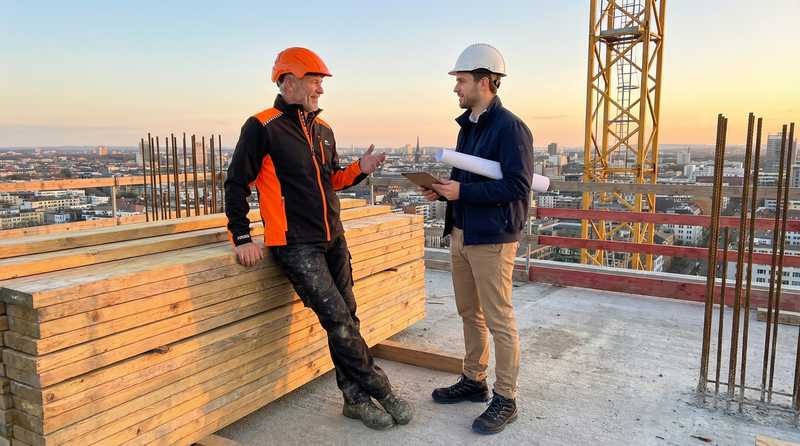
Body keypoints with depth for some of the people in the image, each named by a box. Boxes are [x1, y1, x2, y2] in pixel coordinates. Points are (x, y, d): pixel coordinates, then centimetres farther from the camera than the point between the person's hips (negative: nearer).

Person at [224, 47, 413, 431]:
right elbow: (237, 183, -7)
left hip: (333, 241, 7)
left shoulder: (323, 130, 12)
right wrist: (242, 238, -12)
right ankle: (380, 391, 4)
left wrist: (360, 169, 2)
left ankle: (355, 397, 19)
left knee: (345, 319, 8)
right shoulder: (262, 127, -9)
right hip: (295, 245, -7)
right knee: (338, 320, -10)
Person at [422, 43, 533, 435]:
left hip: (492, 238, -9)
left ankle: (505, 399, 13)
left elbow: (517, 186, -20)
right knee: (470, 313, 17)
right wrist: (442, 190, 2)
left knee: (499, 320, 0)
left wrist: (461, 191, -21)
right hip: (461, 233, 9)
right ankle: (473, 381, 32)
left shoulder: (510, 127, -13)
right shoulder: (468, 125, 14)